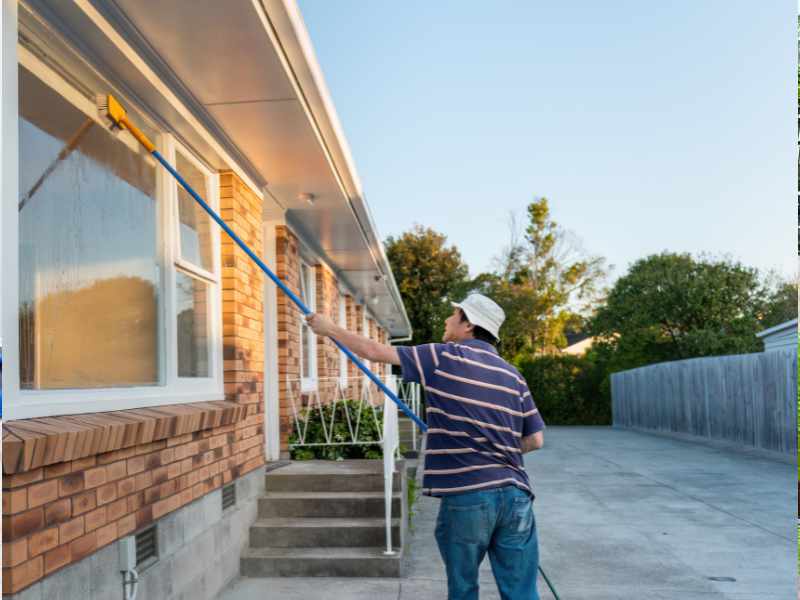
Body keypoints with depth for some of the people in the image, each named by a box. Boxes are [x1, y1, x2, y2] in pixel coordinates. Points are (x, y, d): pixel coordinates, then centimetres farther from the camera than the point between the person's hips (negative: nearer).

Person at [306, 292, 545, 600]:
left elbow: (374, 351, 2)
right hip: (515, 494, 4)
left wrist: (329, 328, 15)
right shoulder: (514, 376, 11)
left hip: (466, 496, -4)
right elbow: (535, 440, 12)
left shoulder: (445, 358, -3)